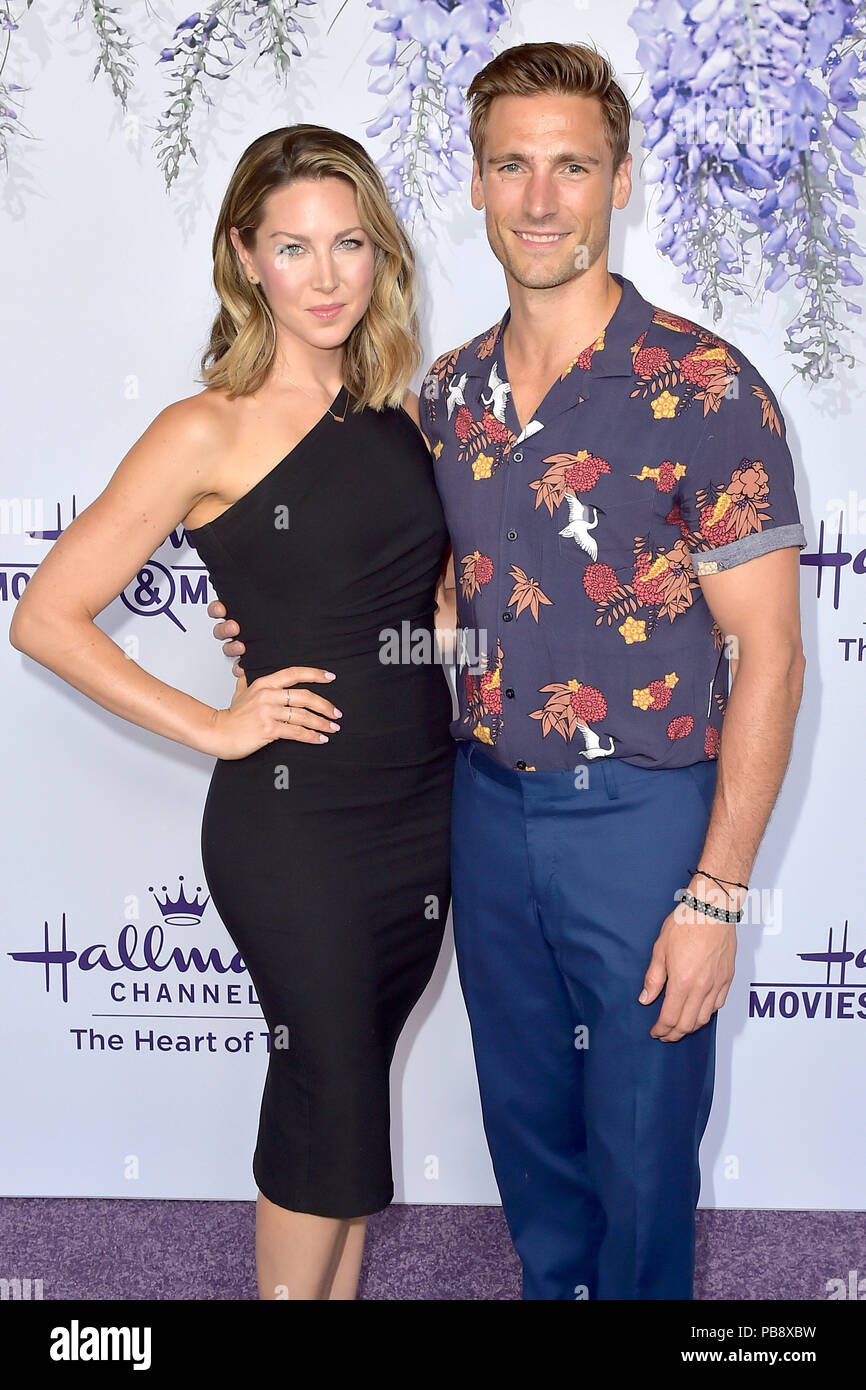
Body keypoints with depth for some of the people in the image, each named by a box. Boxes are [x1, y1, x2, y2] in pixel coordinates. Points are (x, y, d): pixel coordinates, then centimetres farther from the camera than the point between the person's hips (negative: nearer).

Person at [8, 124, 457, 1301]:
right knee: (330, 1095, 6)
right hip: (293, 822, -5)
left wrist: (450, 608, 2)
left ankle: (338, 1285, 35)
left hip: (425, 806, 6)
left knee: (351, 1083, 17)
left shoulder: (395, 410, 6)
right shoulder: (211, 432, -12)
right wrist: (212, 727, -13)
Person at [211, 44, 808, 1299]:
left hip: (642, 818, -5)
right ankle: (551, 1289, 44)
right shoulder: (448, 393, 4)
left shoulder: (705, 389, -13)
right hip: (488, 807, 5)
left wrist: (715, 895, -15)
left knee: (639, 1142, 10)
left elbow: (769, 654, -13)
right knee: (526, 1124, 21)